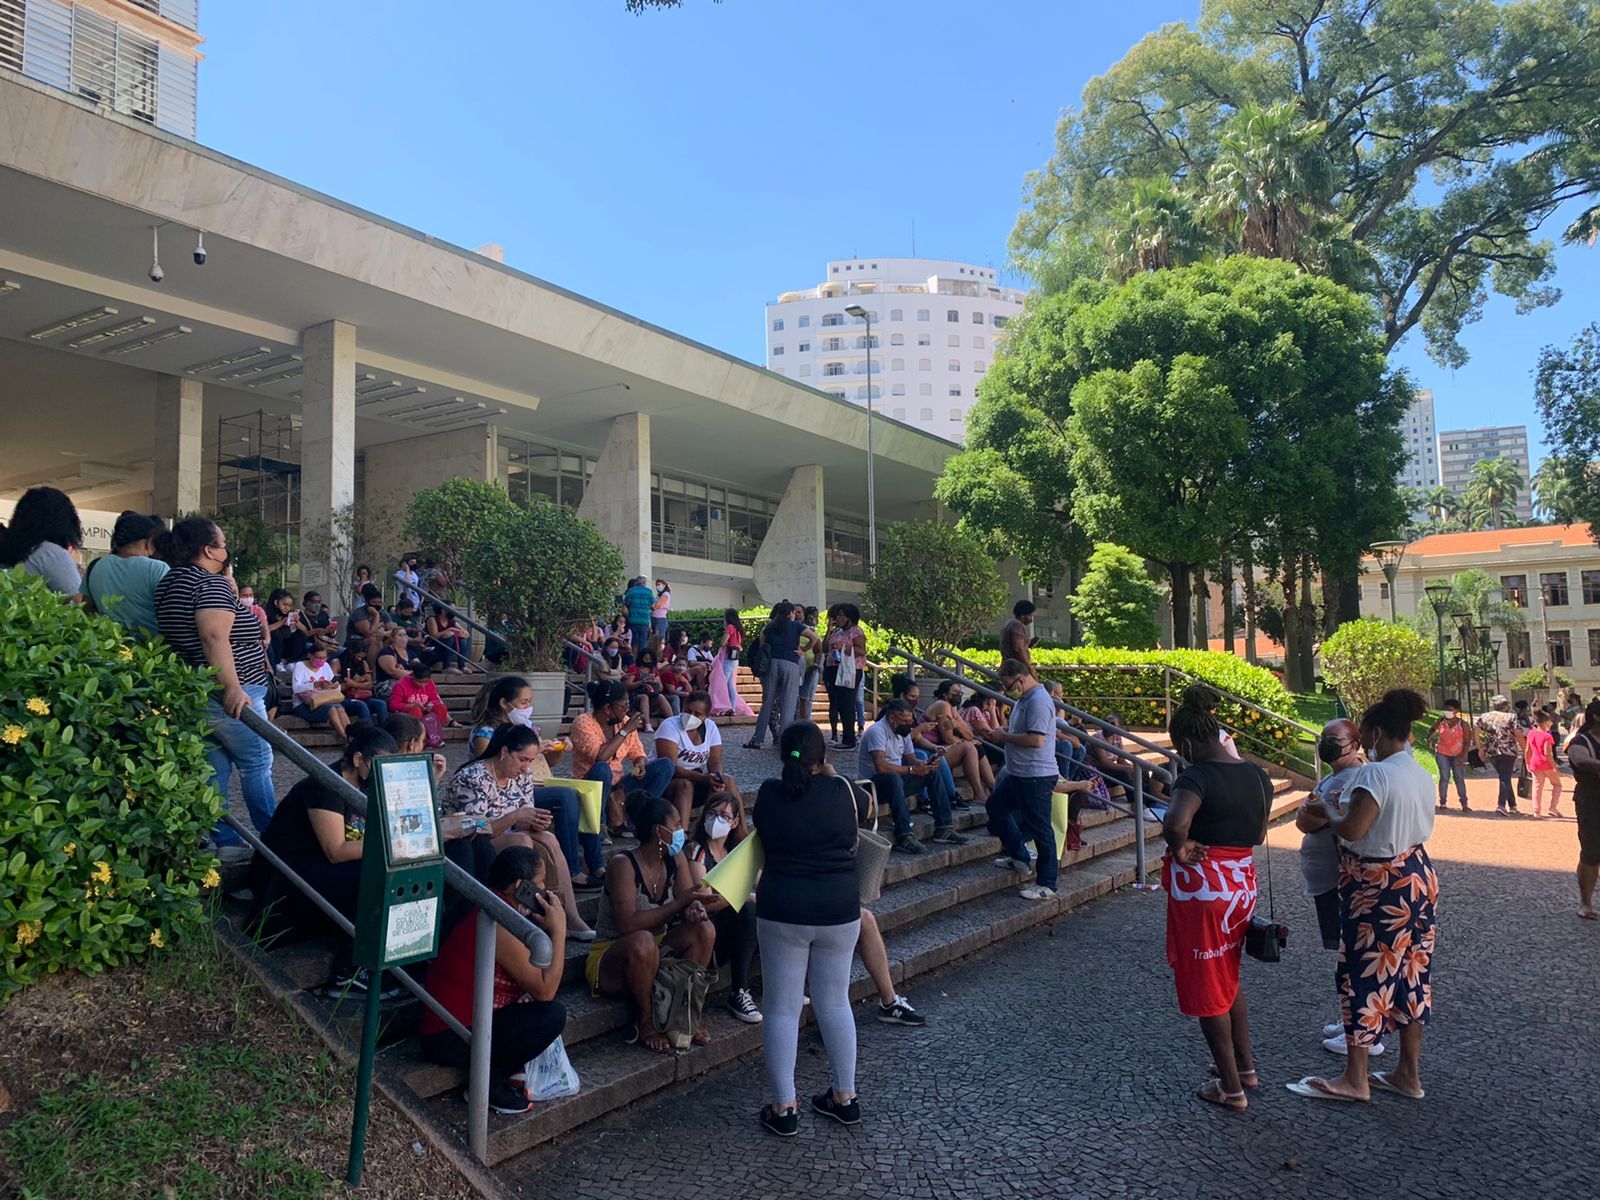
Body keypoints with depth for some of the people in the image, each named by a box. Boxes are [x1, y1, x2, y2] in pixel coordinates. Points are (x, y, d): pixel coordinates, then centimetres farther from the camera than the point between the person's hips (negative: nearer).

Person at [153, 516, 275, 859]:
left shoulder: (169, 583, 14)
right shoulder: (212, 583, -16)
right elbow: (215, 636, -29)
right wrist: (233, 688, -33)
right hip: (226, 695, -9)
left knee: (215, 767, 11)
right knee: (257, 763, 1)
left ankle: (224, 842, 14)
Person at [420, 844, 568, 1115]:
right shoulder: (501, 928, -23)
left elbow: (539, 979, 12)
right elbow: (545, 990, -22)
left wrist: (549, 928, -2)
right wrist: (559, 930, -16)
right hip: (450, 1041, -10)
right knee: (553, 1014, -19)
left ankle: (506, 1068, 9)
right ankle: (489, 1082, -1)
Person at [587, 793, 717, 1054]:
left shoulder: (675, 859, -1)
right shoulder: (623, 864, -22)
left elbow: (689, 903, -4)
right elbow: (627, 924, -31)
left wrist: (695, 909, -30)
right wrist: (681, 902, -32)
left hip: (657, 956, 6)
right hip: (610, 960, -6)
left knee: (704, 928, -18)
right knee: (643, 940, -38)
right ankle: (646, 1022, -16)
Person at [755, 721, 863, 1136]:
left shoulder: (769, 794, -7)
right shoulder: (839, 790, -7)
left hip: (783, 912, -1)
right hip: (840, 910, 2)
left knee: (782, 1008, 9)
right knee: (835, 1002, 16)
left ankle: (784, 1107, 13)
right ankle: (846, 1096, 27)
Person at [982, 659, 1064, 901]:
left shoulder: (1038, 700, -20)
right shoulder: (1024, 699, 12)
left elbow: (1036, 740, -28)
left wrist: (1004, 736, -17)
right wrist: (998, 735, 4)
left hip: (1037, 776, -11)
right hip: (1018, 773, 11)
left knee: (1040, 829, -3)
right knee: (996, 806, 22)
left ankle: (1046, 885, 5)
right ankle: (1019, 857, 32)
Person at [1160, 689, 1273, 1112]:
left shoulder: (1197, 776, -21)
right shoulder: (1257, 775, 4)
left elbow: (1176, 823, -39)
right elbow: (1258, 835, 16)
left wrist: (1179, 847, -21)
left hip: (1201, 890, -8)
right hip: (1242, 885, 8)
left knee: (1206, 988, 7)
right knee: (1229, 979, 26)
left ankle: (1231, 1088, 17)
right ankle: (1245, 1066, 37)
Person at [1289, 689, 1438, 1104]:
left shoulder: (1376, 775, -22)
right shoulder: (1423, 775, 6)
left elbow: (1351, 830, -28)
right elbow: (1400, 823, 11)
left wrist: (1327, 810, -9)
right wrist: (1342, 810, 10)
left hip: (1378, 887, -9)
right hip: (1418, 878, 9)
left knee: (1365, 975, 2)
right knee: (1410, 974, 16)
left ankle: (1354, 1079, 13)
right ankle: (1409, 1073, 27)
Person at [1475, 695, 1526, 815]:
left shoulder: (1484, 717, 7)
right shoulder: (1511, 718, -2)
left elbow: (1476, 733, 7)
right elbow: (1519, 735, -8)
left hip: (1491, 752, 3)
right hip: (1508, 752, -3)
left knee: (1504, 778, 17)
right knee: (1505, 779, -2)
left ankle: (1512, 806, 22)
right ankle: (1501, 805, -15)